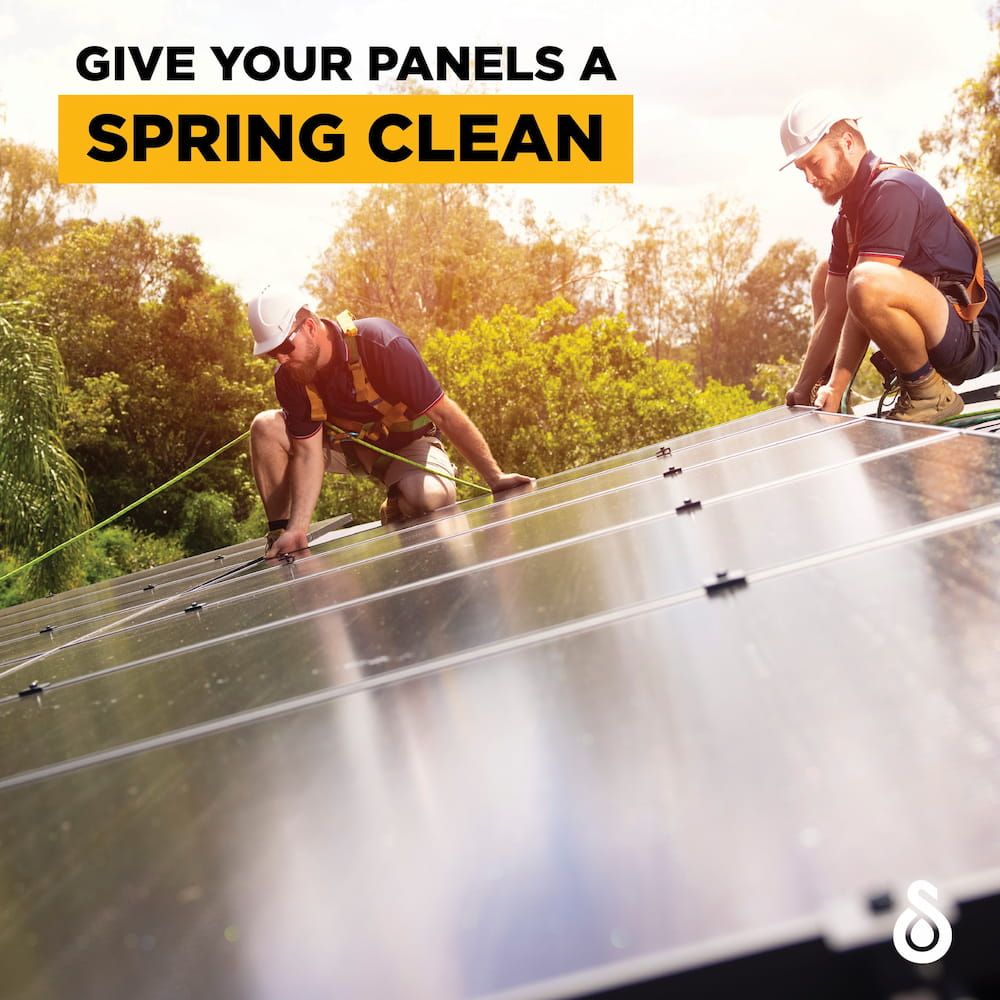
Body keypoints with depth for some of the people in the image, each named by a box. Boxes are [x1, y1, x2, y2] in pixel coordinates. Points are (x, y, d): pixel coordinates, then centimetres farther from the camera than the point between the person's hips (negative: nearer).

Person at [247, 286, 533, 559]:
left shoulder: (379, 344, -32)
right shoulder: (288, 377, -17)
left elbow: (445, 414, -29)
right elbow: (308, 452, -17)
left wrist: (495, 477, -27)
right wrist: (298, 529, -30)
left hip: (406, 443, -4)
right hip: (348, 443, 4)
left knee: (432, 495, -38)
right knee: (266, 427, -20)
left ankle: (396, 510, 0)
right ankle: (280, 534, -6)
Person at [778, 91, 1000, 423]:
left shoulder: (893, 190, -16)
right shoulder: (849, 214, 12)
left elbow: (865, 291, -23)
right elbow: (834, 310, 9)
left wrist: (836, 388, -25)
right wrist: (801, 390, 4)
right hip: (935, 337, 10)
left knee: (869, 283, -36)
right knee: (825, 275, 18)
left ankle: (929, 393, -13)